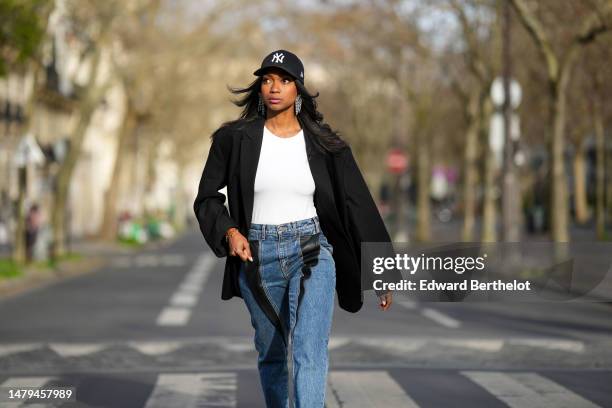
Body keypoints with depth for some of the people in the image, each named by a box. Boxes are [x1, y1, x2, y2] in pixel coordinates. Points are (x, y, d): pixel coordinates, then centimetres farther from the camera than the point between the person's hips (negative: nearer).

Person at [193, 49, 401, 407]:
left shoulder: (324, 144, -1)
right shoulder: (236, 138, -1)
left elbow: (358, 206, 3)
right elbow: (207, 197, 8)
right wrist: (230, 232, -12)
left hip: (311, 253, -1)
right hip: (258, 257, 1)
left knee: (311, 353, -18)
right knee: (271, 353, 16)